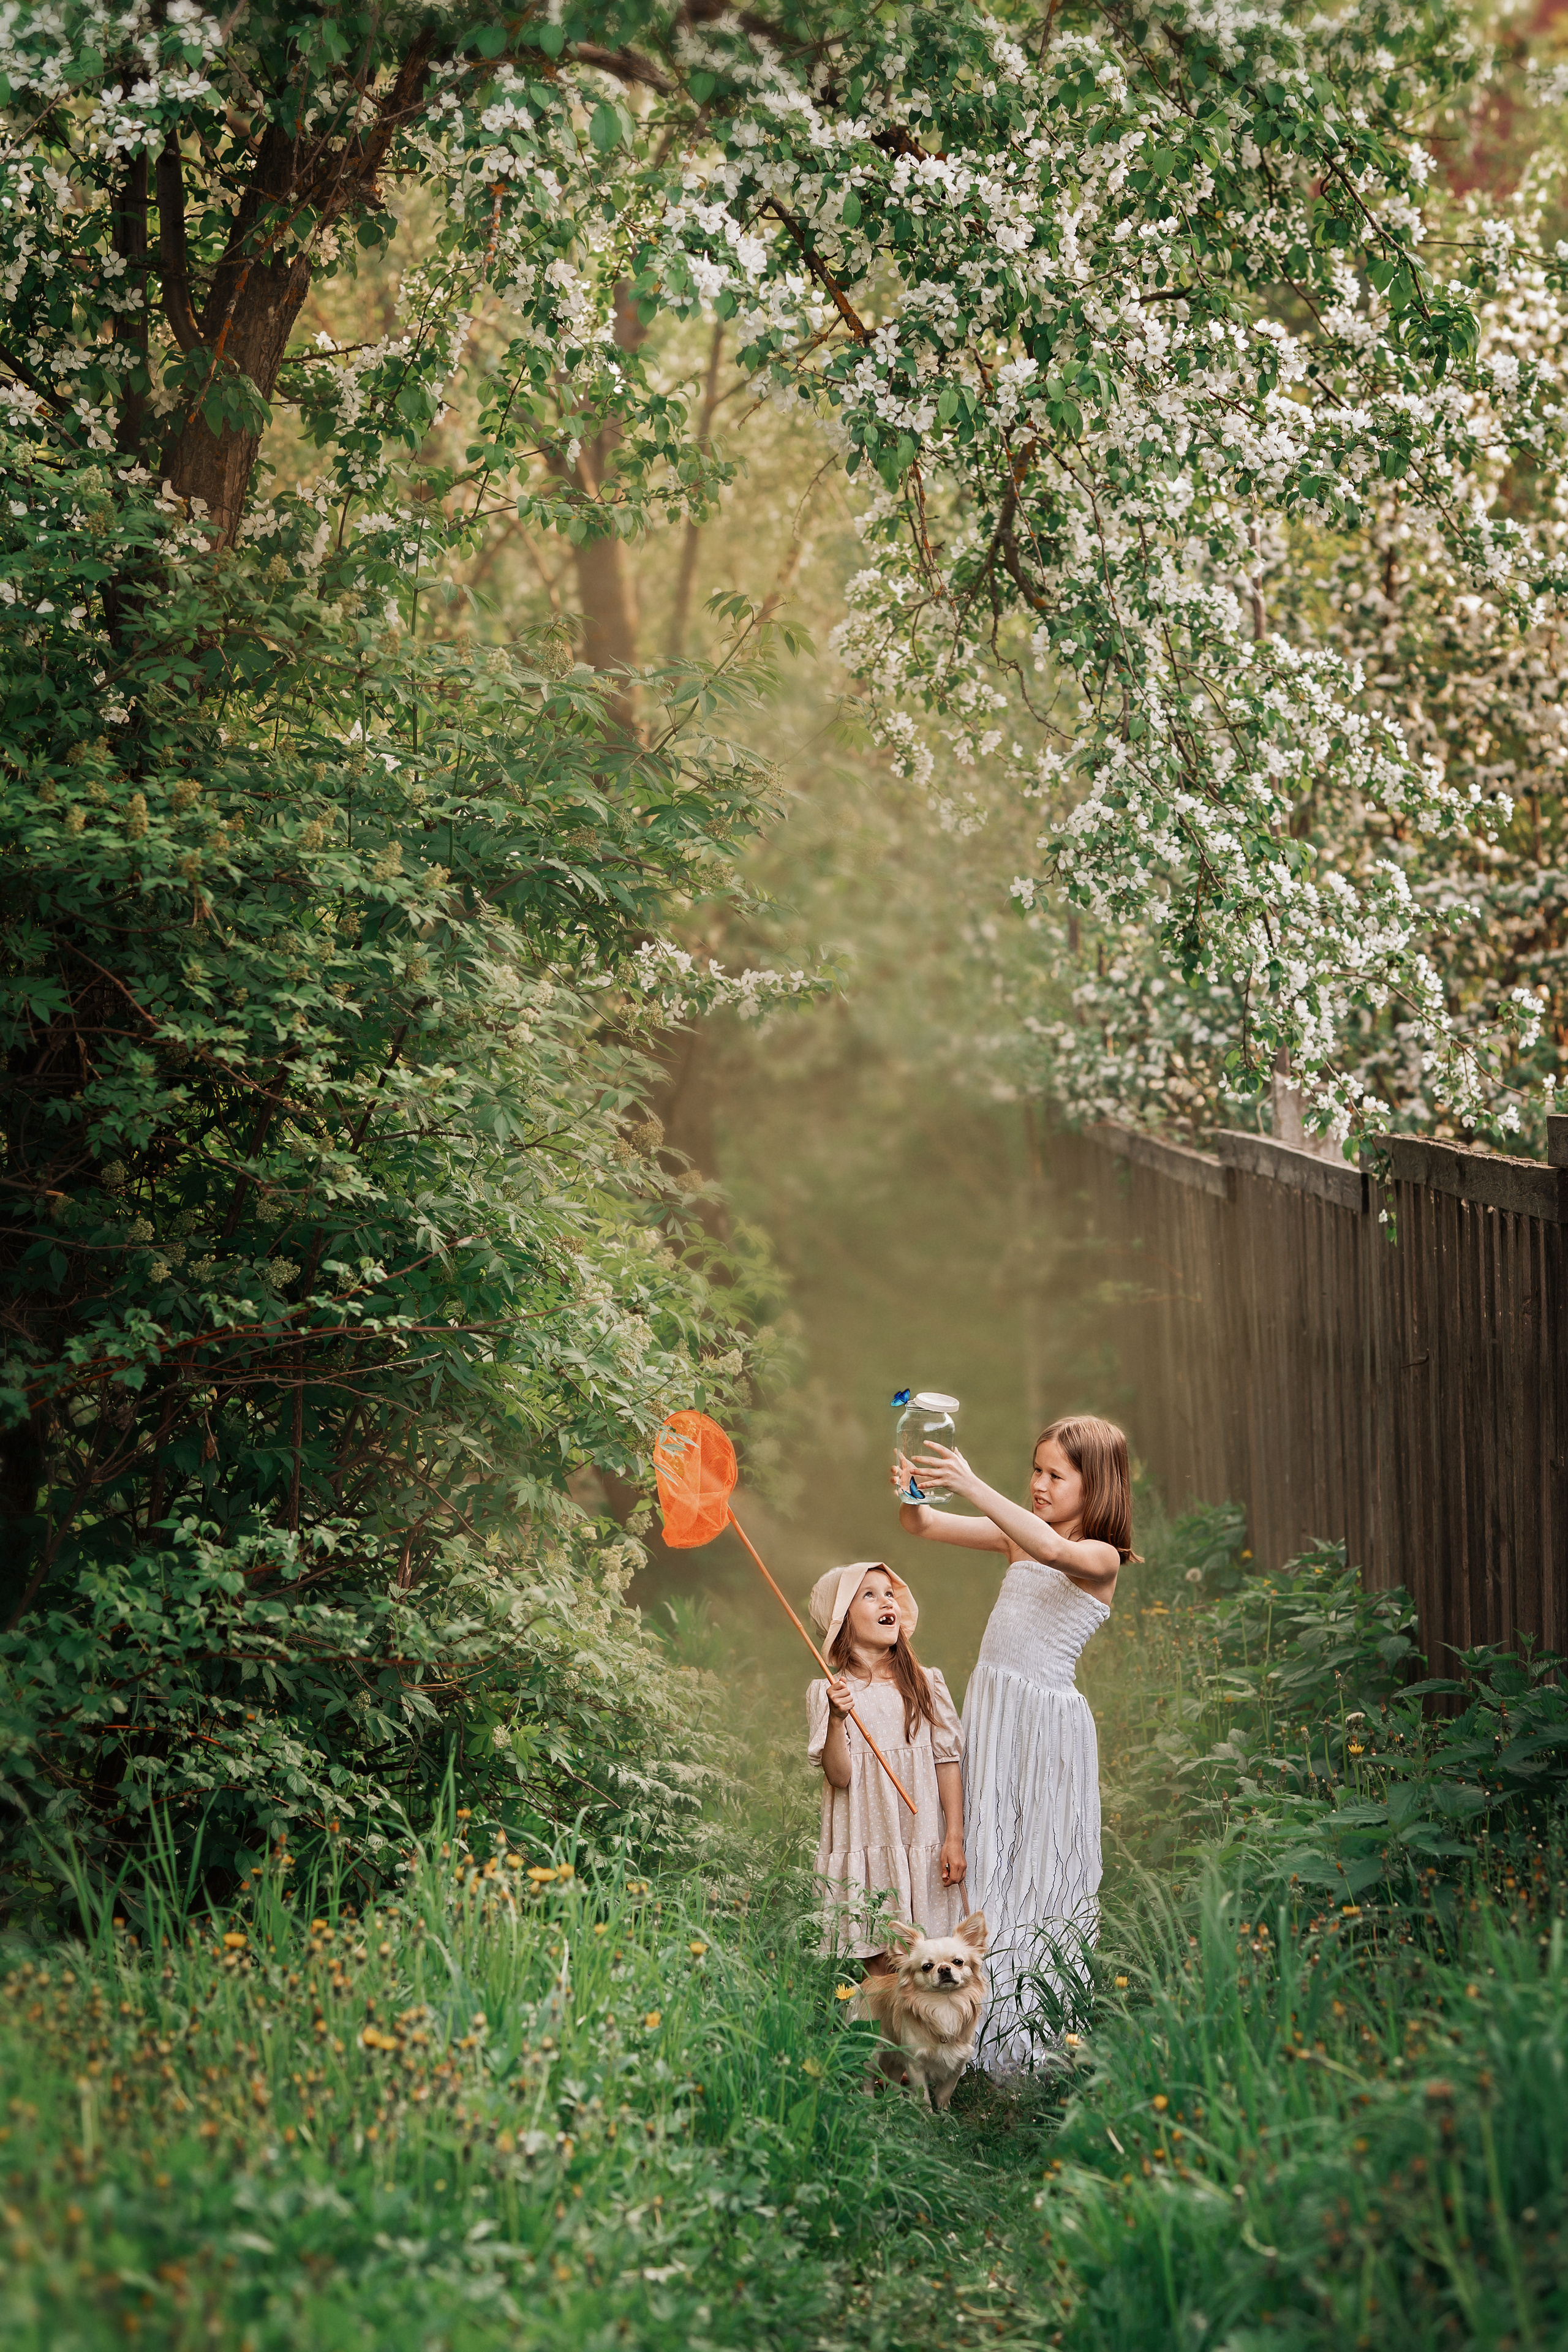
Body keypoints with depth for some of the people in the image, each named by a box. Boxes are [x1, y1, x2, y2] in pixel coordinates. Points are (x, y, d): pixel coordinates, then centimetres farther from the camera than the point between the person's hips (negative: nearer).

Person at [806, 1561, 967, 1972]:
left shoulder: (926, 1684, 6)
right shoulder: (827, 1693, -1)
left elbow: (948, 1761, 5)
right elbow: (839, 1776, -7)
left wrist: (955, 1838, -1)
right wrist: (836, 1719, -22)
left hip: (926, 1844, 2)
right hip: (866, 1844, -2)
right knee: (881, 1966, -3)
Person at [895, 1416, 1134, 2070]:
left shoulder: (1102, 1559, -8)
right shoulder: (1015, 1537, 10)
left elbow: (1053, 1549, -30)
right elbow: (923, 1527, 5)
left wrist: (969, 1485, -37)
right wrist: (914, 1494, -19)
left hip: (1048, 1723, -6)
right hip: (989, 1711, 6)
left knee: (1041, 1870, 0)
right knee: (986, 1857, 7)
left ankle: (1037, 2045, 8)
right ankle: (988, 2034, 15)